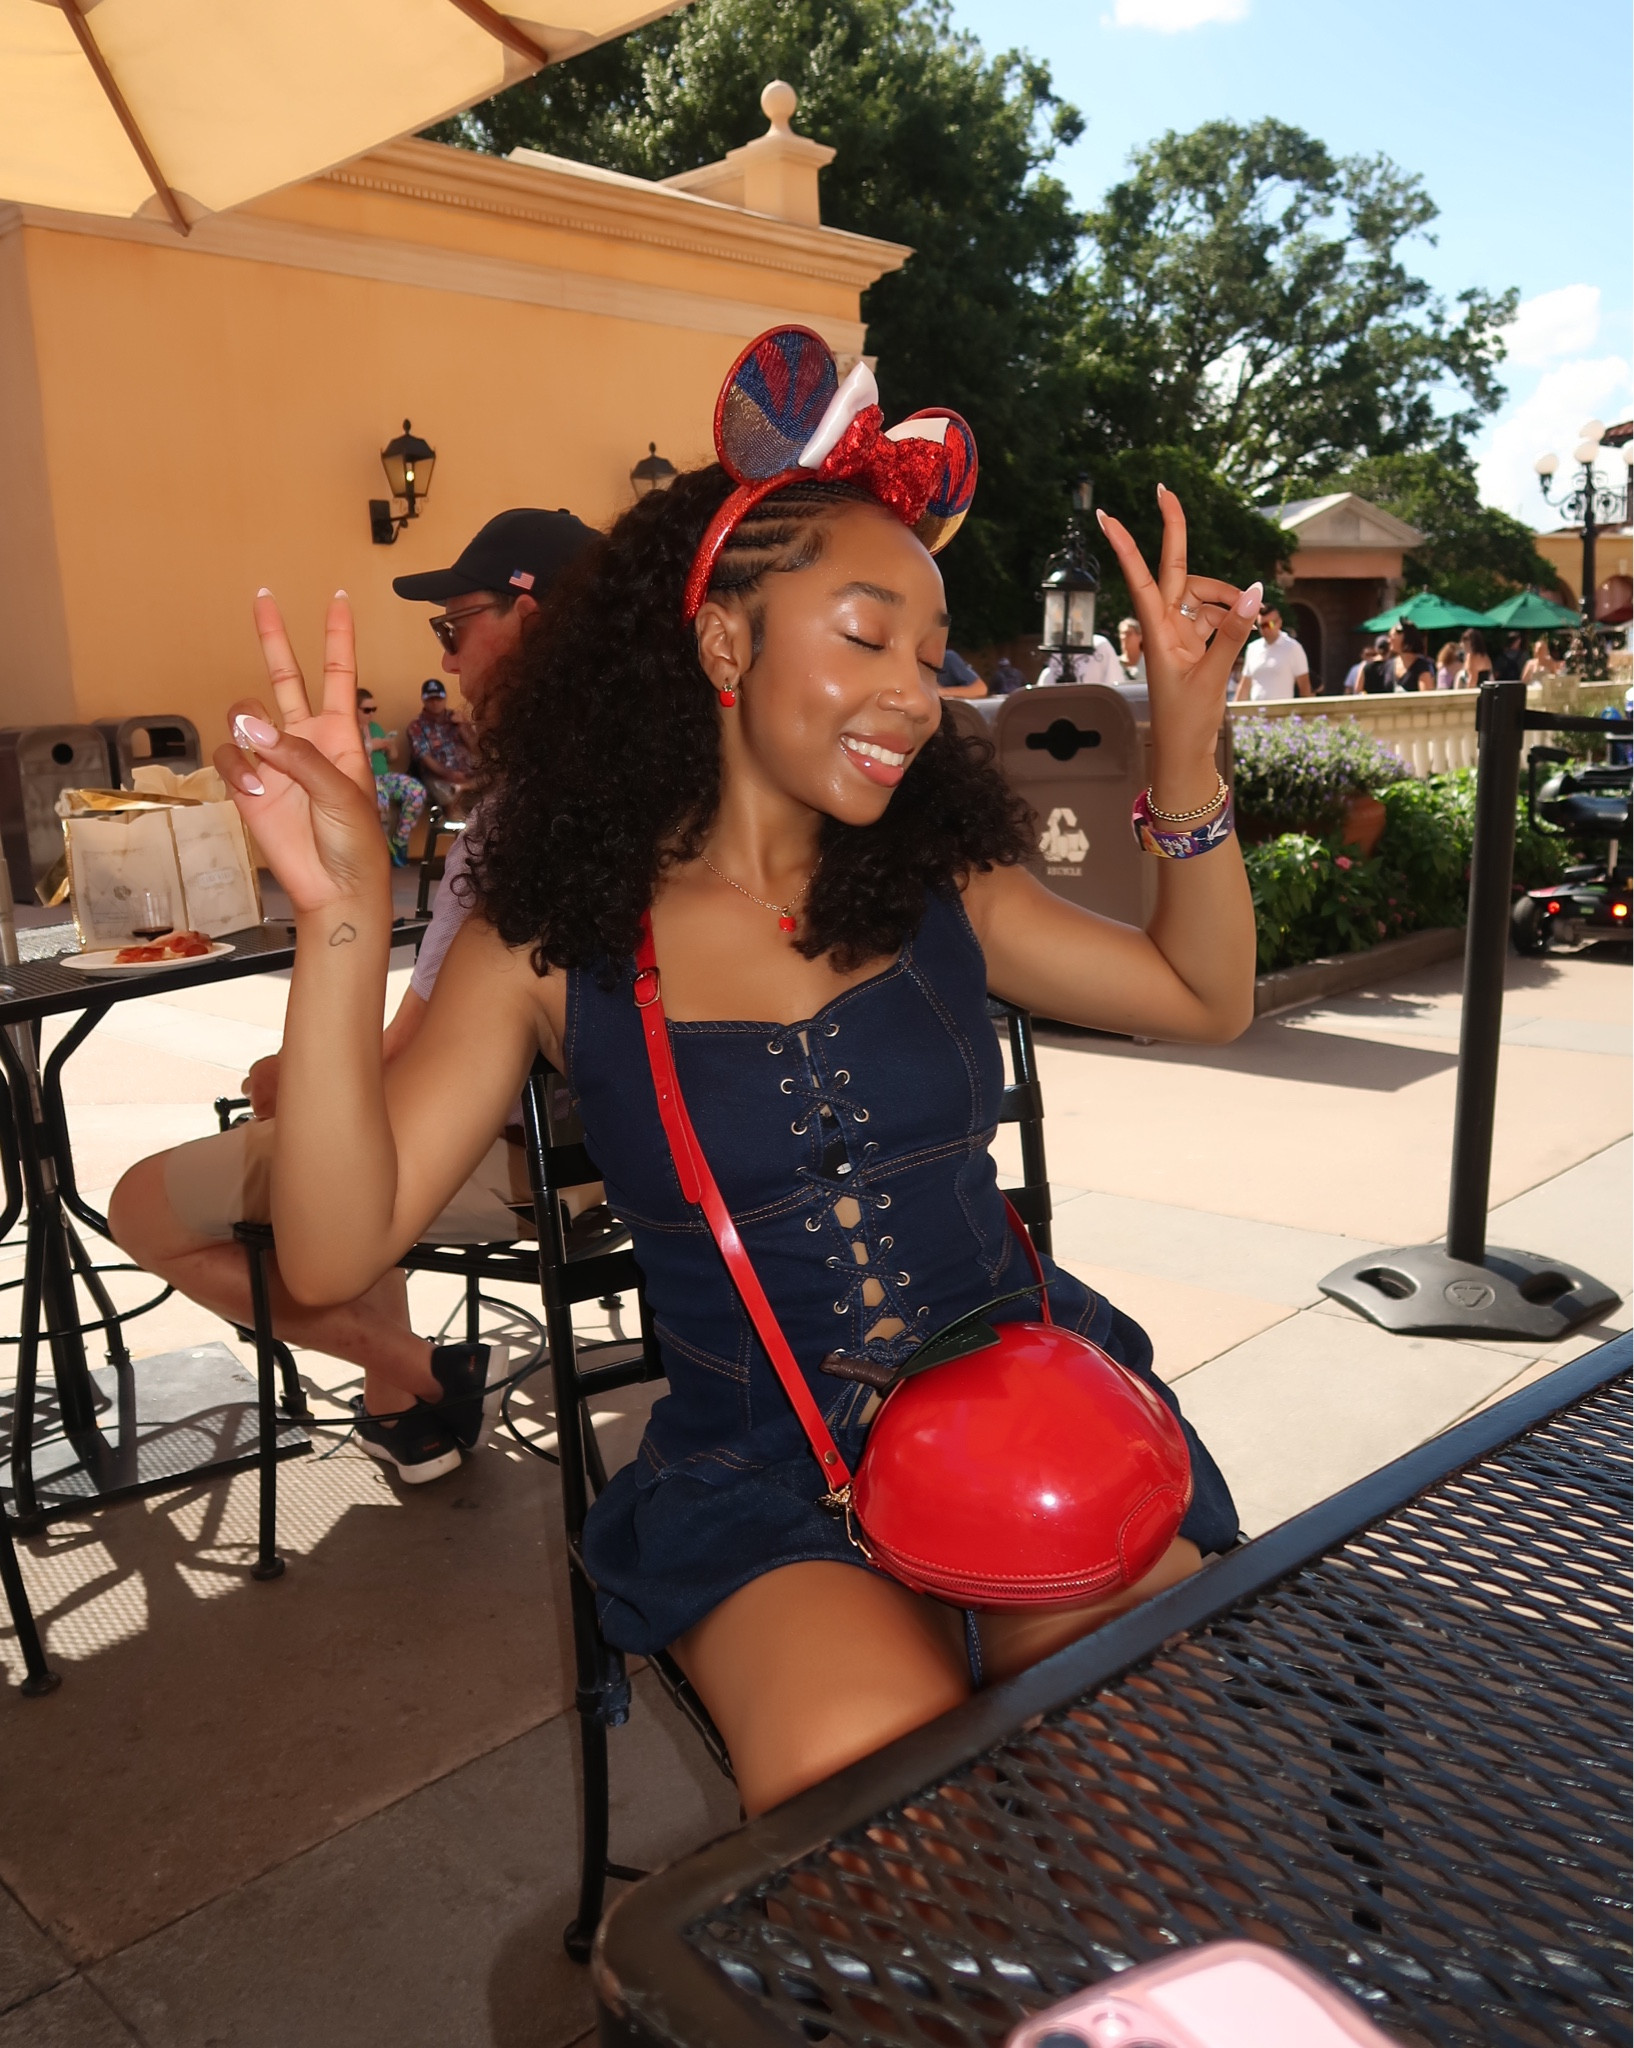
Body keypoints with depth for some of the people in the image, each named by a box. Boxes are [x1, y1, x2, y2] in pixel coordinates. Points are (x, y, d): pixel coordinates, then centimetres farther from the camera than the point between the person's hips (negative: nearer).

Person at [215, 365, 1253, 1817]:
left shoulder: (939, 892, 6)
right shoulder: (558, 946, -4)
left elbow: (1207, 998, 12)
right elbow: (337, 1252, -11)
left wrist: (1187, 746, -1)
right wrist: (344, 917, -24)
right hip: (765, 1480, -2)